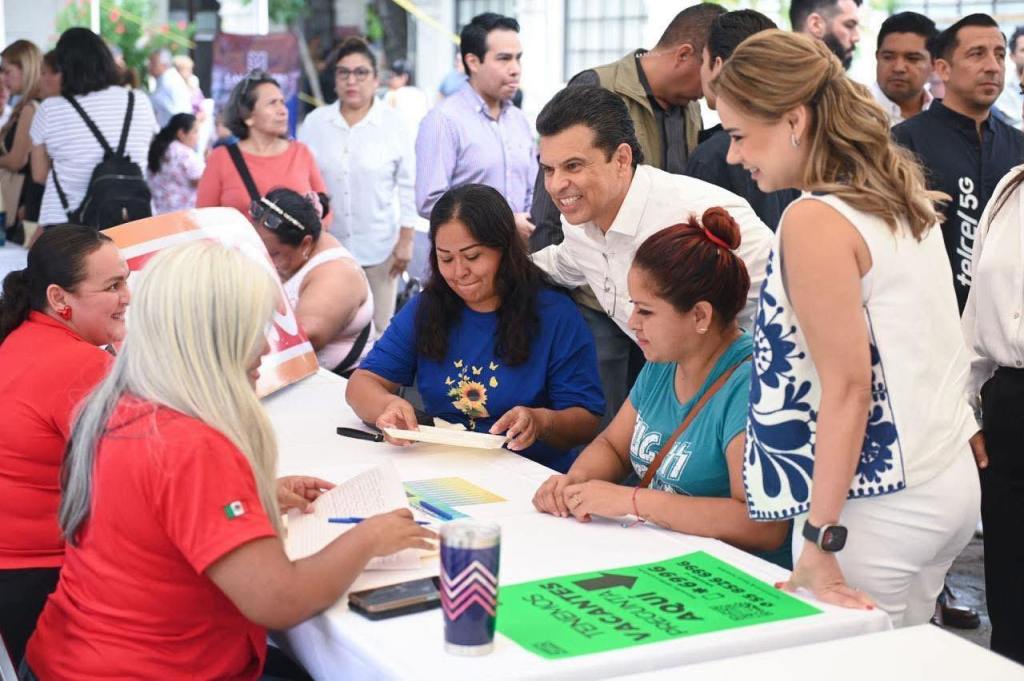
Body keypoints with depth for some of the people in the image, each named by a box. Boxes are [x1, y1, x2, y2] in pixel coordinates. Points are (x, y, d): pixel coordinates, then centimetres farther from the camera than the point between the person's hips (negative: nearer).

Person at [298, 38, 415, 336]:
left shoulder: (393, 123, -2)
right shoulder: (315, 122, 2)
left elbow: (407, 186, 1)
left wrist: (406, 240, -2)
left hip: (379, 246, -1)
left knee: (378, 331, 3)